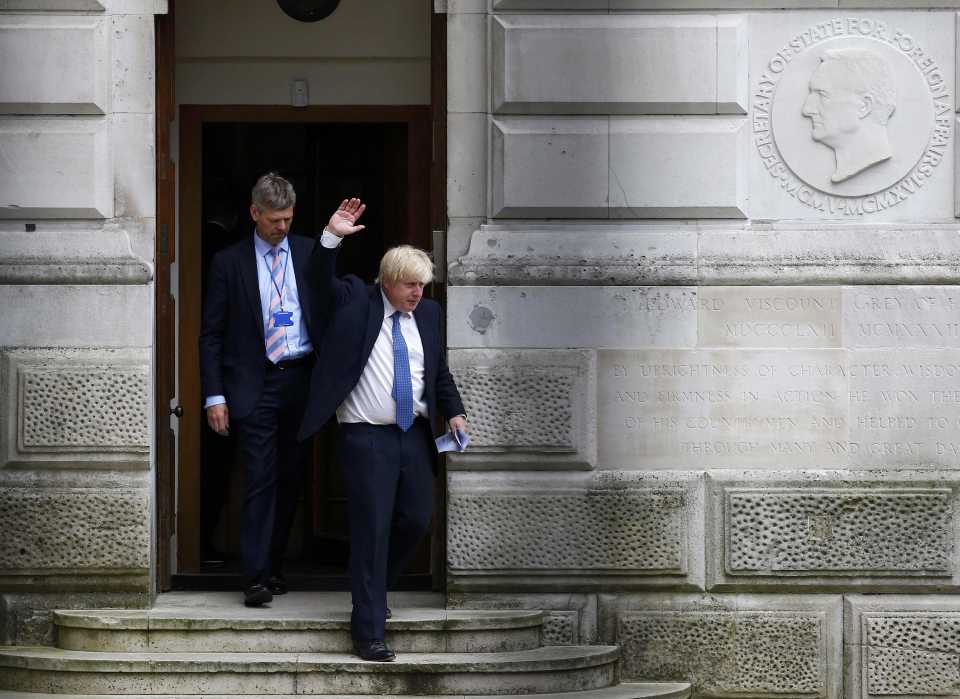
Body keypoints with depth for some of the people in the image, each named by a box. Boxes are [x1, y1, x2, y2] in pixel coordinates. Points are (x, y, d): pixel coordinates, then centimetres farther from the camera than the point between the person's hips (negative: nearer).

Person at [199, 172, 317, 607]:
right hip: (255, 386, -3)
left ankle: (273, 566, 19)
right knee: (260, 479, -9)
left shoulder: (309, 253, 7)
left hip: (302, 379, 3)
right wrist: (215, 396, -5)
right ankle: (256, 577, -10)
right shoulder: (229, 262, 1)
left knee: (290, 478, 8)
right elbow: (211, 334, 2)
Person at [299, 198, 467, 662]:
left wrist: (454, 412, 4)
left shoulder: (427, 313, 10)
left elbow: (440, 371, 17)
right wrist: (332, 238, -25)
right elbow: (320, 282, -12)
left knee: (417, 520, 8)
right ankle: (368, 630, -3)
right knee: (372, 529, -7)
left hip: (414, 434, 5)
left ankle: (374, 588, 35)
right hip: (367, 437, -5)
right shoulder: (355, 302, -2)